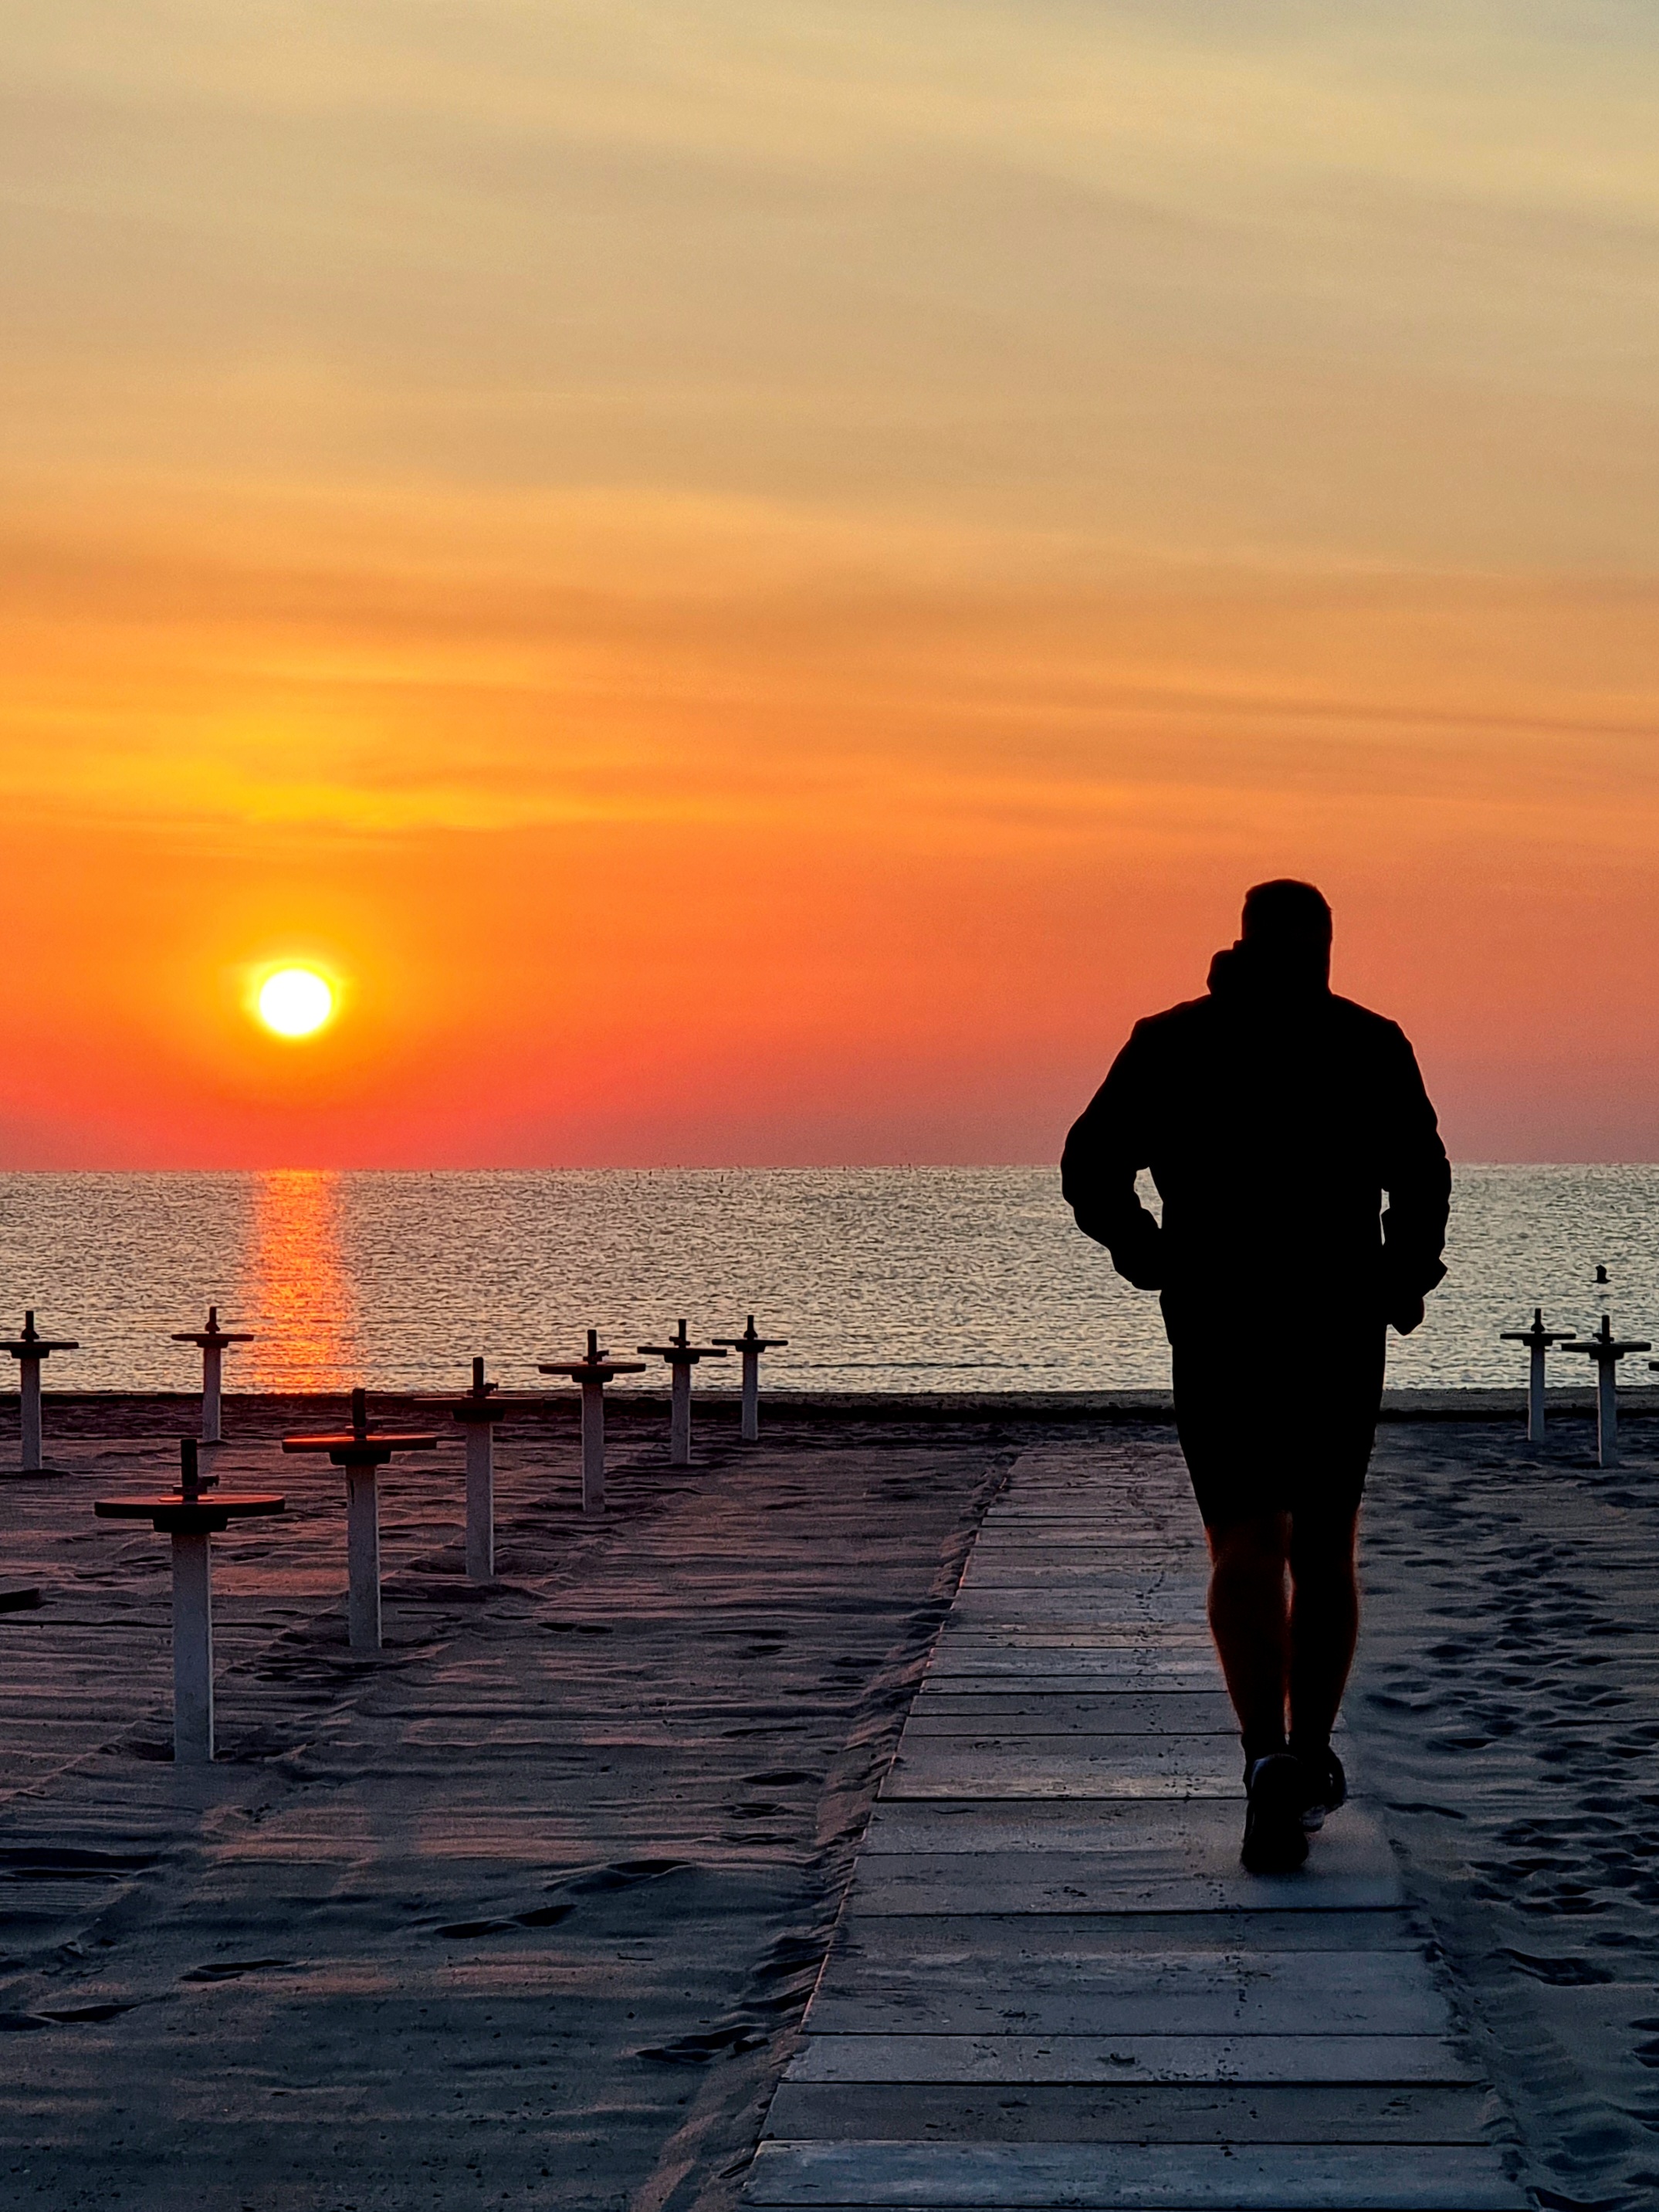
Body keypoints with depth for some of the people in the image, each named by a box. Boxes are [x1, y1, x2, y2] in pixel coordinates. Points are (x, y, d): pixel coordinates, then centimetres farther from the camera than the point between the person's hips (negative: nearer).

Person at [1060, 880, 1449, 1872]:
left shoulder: (1168, 1043, 6)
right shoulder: (1371, 1044, 3)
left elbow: (1091, 1168, -1)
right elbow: (1421, 1180, -8)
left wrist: (1152, 1258, 11)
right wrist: (1405, 1281, 5)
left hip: (1218, 1332, 0)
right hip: (1340, 1331, 0)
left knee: (1248, 1549, -3)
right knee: (1324, 1550, 15)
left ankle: (1271, 1758, -24)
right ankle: (1310, 1760, 20)